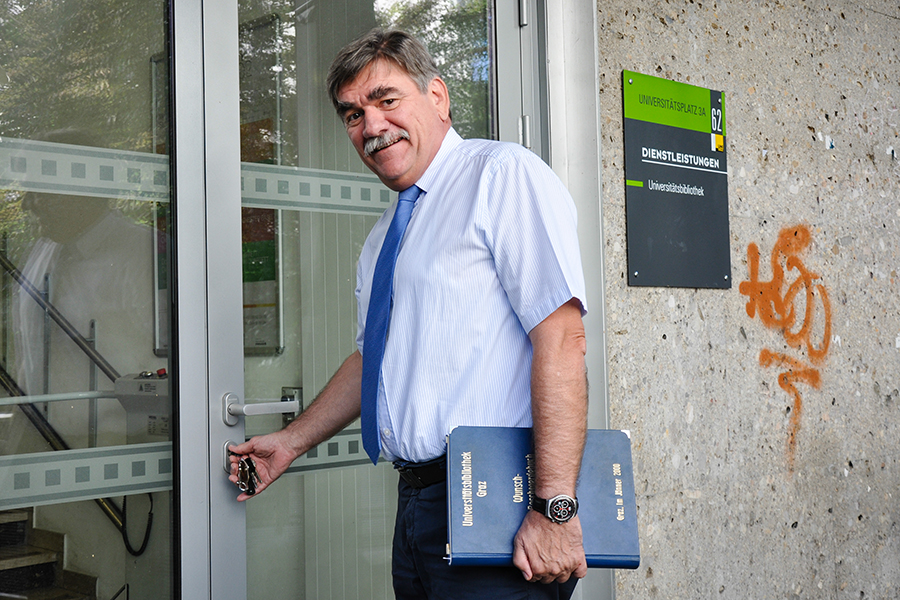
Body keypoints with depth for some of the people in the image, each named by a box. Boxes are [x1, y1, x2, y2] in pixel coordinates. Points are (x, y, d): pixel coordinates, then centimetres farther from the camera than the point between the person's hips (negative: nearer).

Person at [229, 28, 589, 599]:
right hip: (418, 503, 8)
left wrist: (555, 509, -24)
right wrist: (291, 443, 26)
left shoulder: (503, 173, -10)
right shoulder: (383, 236, 18)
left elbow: (561, 339, -19)